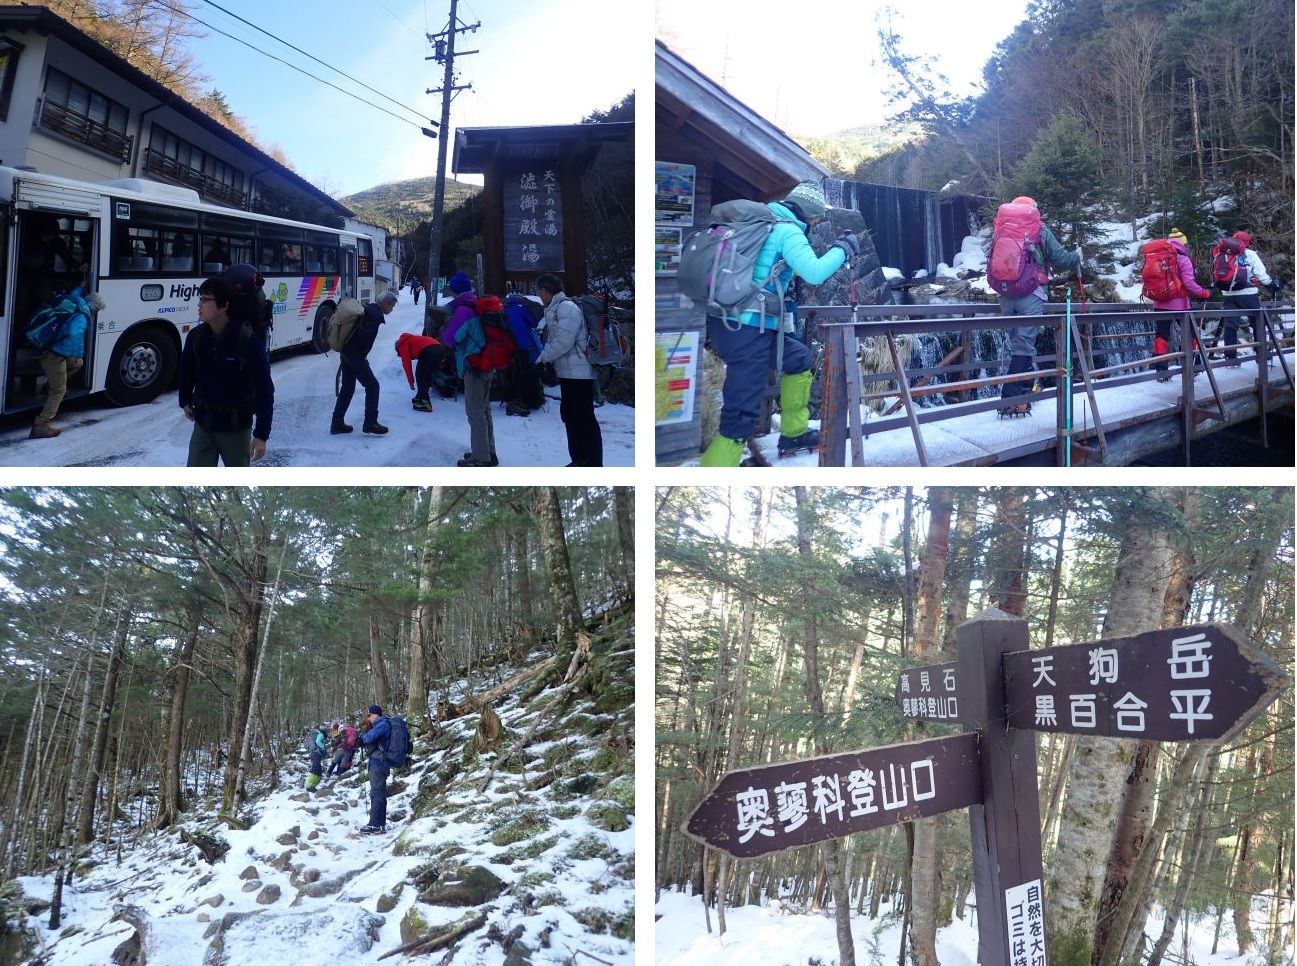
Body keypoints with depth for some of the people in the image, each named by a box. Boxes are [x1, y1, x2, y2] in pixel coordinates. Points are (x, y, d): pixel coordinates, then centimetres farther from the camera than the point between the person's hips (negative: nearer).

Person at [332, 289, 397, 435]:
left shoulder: (368, 309, 16)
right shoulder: (376, 314, -14)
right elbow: (364, 334, -26)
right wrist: (362, 355, -13)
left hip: (347, 354, 10)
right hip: (355, 355, -10)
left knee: (347, 388, 15)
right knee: (372, 386, -2)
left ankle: (337, 423, 18)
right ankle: (370, 423, 1)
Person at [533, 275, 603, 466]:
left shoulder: (567, 307, -15)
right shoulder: (554, 310, 16)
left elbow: (563, 341, -22)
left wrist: (542, 358, -12)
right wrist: (544, 358, 3)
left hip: (578, 373, -10)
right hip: (568, 373, 10)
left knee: (584, 418, -7)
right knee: (570, 415, 16)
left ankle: (594, 464, -4)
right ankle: (580, 460, 25)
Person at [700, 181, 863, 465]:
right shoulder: (788, 231, -8)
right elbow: (814, 273, -20)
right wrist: (843, 248, -5)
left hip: (725, 321, 10)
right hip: (746, 330, -10)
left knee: (799, 358, 28)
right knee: (741, 416, -9)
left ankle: (793, 433, 37)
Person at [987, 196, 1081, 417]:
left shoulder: (1000, 231, 11)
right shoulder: (1040, 232, -1)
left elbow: (991, 264, 20)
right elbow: (1060, 259, 1)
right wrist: (1077, 257, 22)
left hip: (1006, 295, 4)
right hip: (1031, 295, -4)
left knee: (1017, 340, 19)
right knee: (1023, 345, -5)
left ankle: (1026, 387, 28)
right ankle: (1011, 398, -13)